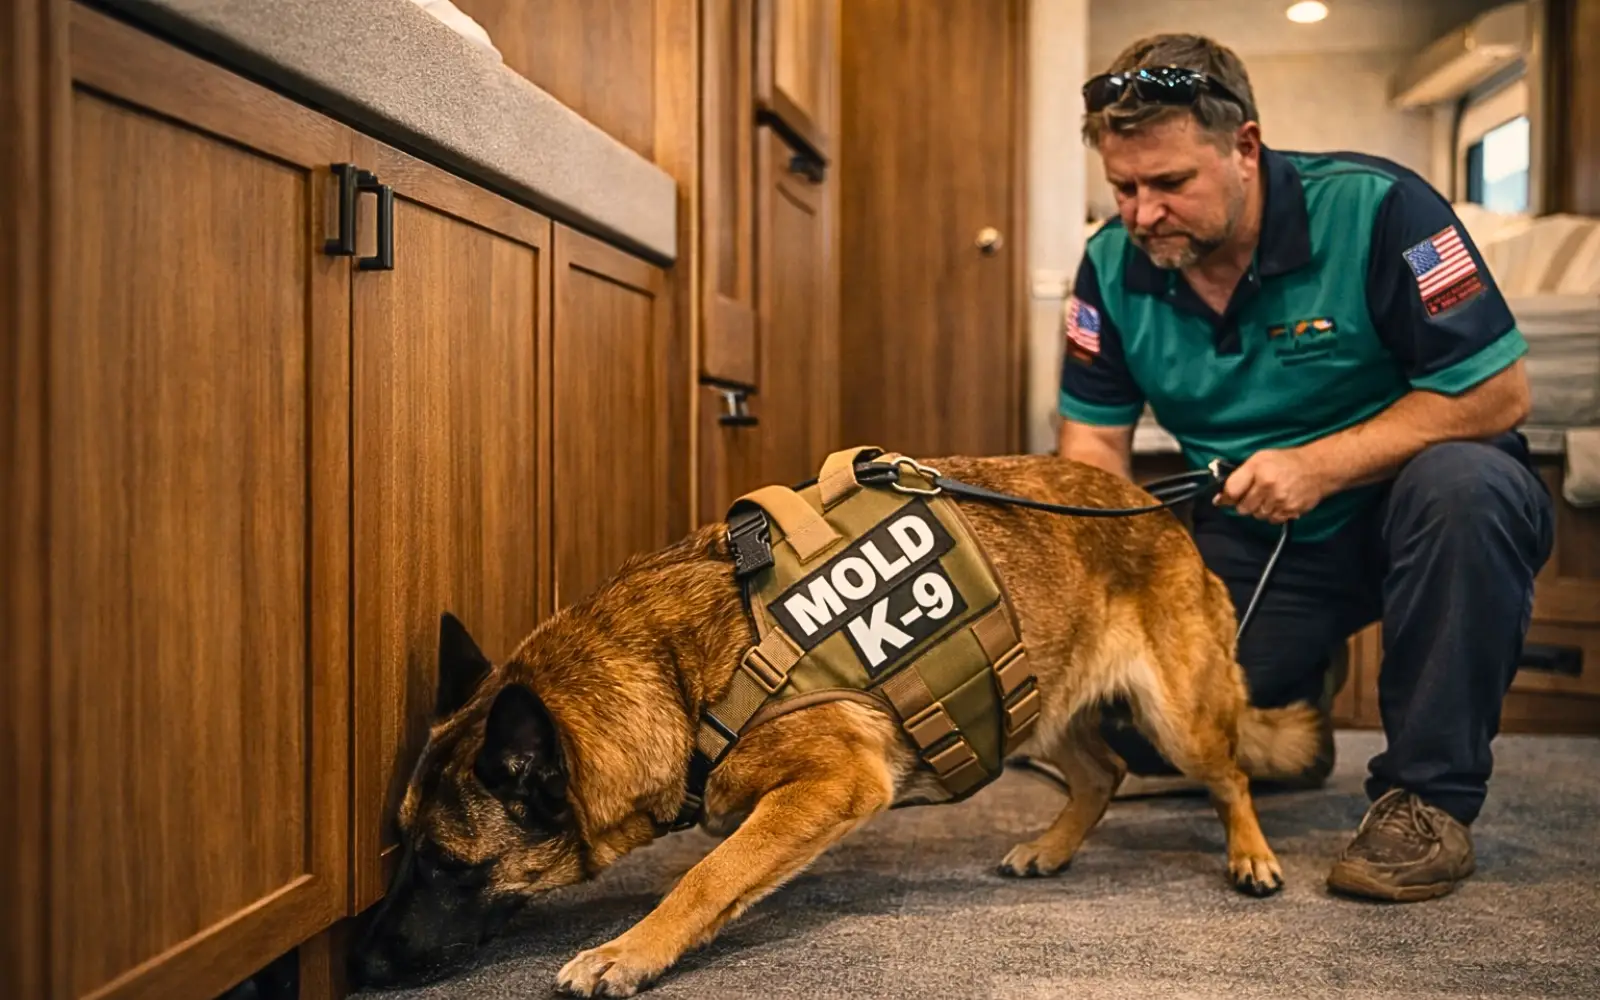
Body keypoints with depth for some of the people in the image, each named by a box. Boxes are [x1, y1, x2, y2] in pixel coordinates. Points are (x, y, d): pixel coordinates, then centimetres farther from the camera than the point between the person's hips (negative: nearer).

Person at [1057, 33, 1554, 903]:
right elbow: (1093, 444, -2)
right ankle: (1291, 709, 21)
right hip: (1250, 538, 4)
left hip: (1403, 498, -3)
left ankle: (1431, 796, -20)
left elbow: (1497, 392, -18)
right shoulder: (1113, 265, -6)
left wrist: (1321, 467, -25)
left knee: (1462, 485, -38)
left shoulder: (1375, 209, -20)